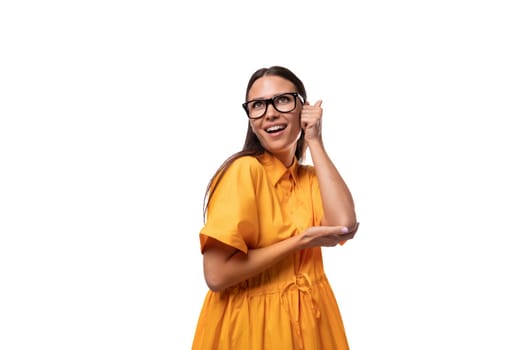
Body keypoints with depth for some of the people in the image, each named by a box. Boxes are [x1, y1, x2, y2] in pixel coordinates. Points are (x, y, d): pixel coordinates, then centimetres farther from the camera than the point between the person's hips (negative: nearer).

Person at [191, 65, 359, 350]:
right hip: (252, 321, -6)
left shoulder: (311, 176, 5)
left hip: (311, 317, 6)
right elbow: (217, 275, -22)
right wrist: (301, 241, -20)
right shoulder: (244, 169, -16)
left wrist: (314, 142, -12)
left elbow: (345, 225, -16)